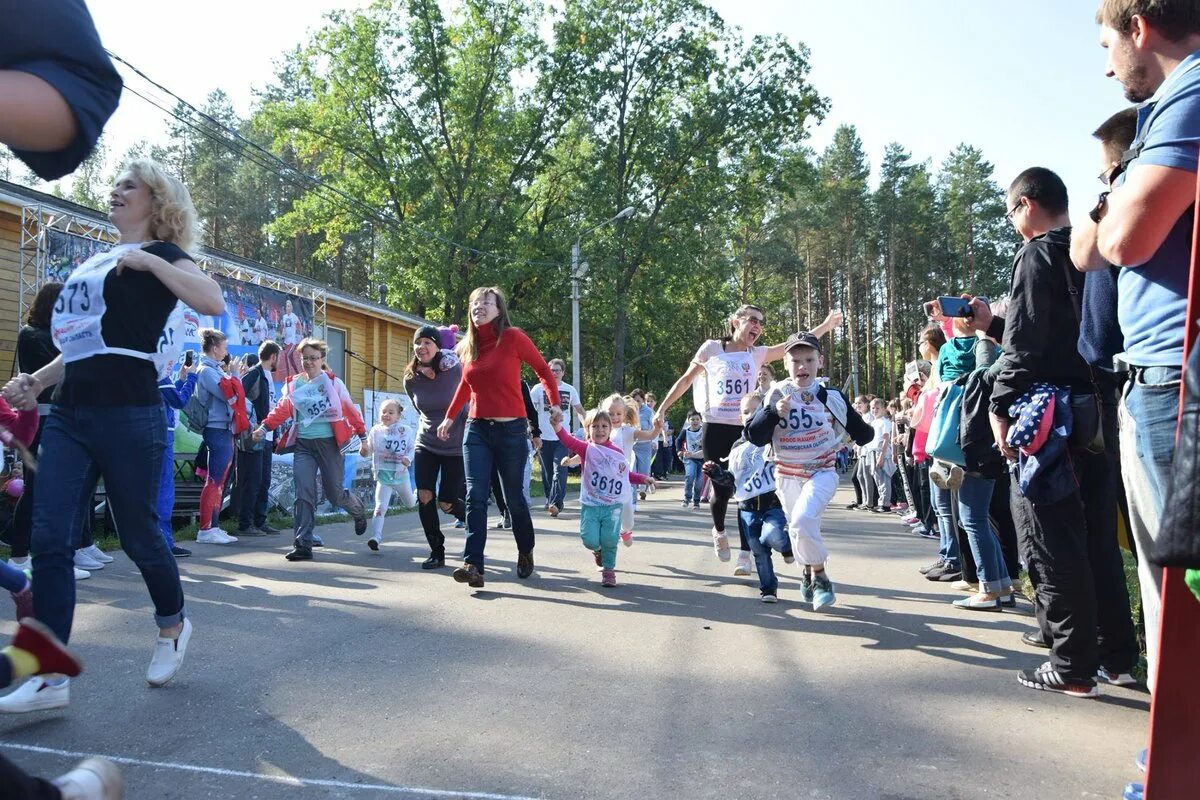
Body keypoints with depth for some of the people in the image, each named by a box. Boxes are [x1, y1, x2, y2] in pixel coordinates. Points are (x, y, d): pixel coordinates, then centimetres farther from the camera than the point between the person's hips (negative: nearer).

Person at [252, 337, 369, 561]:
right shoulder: (293, 384, 8)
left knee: (334, 492, 4)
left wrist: (363, 437, 2)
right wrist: (264, 427, -16)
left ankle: (358, 510, 38)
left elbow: (350, 410, 3)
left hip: (328, 442, -2)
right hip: (303, 444, 2)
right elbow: (281, 410, 0)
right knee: (303, 494, -8)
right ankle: (303, 545, -6)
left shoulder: (333, 382, 1)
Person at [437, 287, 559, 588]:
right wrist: (450, 416, 25)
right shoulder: (467, 347, 7)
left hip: (511, 430, -4)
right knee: (475, 497, -9)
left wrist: (556, 406, -5)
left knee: (514, 497, 9)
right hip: (476, 429, 4)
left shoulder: (512, 338, -8)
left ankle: (525, 552, 33)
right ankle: (473, 565, -14)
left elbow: (544, 370, 1)